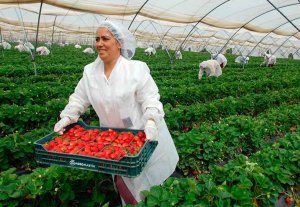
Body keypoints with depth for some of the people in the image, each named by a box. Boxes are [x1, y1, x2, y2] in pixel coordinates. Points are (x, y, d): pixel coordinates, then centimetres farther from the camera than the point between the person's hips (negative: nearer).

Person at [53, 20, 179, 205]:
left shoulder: (137, 68, -15)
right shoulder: (90, 71, -1)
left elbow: (150, 99, -17)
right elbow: (79, 99, 6)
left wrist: (151, 121, -33)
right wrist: (67, 118, -6)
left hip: (143, 135, -3)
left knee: (147, 180, 14)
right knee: (123, 182, 18)